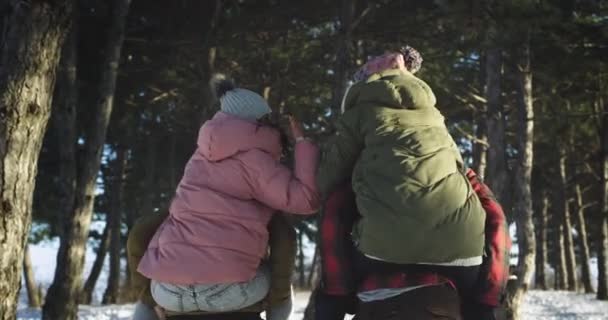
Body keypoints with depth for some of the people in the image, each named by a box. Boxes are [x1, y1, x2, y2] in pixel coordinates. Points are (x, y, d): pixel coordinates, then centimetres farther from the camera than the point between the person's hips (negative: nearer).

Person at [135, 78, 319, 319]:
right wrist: (301, 142, 4)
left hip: (168, 292, 5)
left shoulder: (202, 155, 16)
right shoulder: (253, 159, -1)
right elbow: (306, 200, -7)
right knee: (277, 277, 27)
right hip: (226, 292, -4)